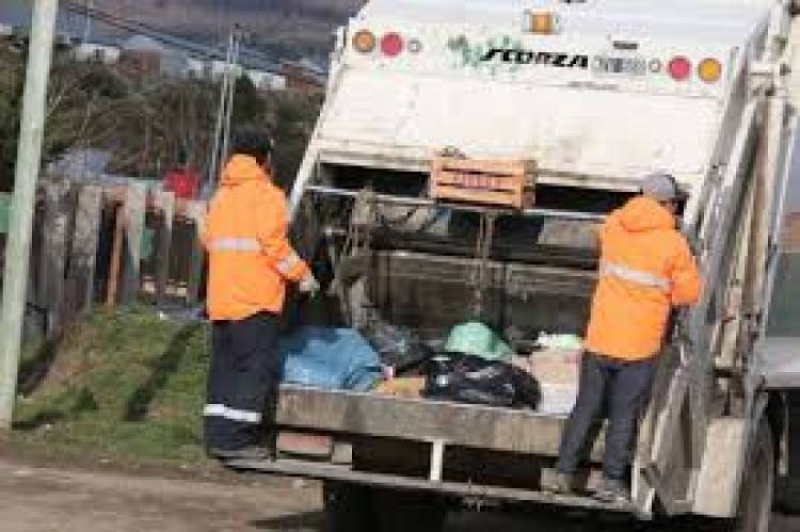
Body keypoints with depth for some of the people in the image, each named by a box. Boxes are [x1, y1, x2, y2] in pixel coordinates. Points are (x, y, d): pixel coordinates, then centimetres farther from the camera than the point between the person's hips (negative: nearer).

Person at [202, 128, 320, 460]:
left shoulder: (221, 197, 17)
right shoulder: (267, 195, -7)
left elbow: (209, 240, 15)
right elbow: (274, 243, -15)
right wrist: (301, 274, -6)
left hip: (220, 298, 8)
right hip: (256, 298, -8)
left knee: (224, 367, 11)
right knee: (256, 368, -5)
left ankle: (217, 436, 10)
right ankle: (236, 439, -11)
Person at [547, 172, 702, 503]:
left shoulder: (613, 225, 1)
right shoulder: (674, 243, -9)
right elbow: (689, 293, -2)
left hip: (600, 337, 3)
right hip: (641, 345, -3)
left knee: (585, 407, 13)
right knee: (624, 414, 7)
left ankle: (563, 475, 14)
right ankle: (611, 482, 8)